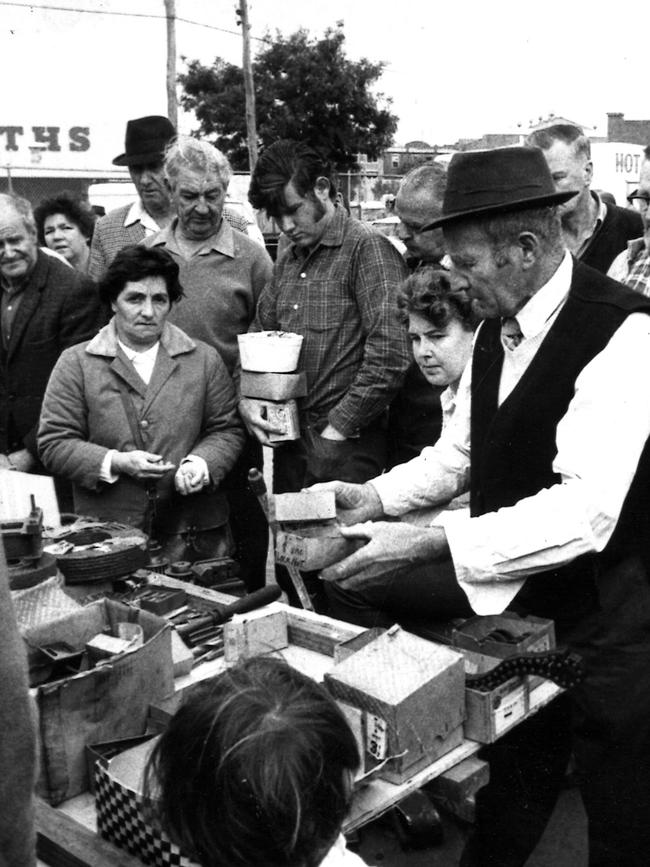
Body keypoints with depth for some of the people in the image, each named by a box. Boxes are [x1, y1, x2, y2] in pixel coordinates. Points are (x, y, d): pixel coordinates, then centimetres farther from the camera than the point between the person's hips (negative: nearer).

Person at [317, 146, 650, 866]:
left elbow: (587, 510, -32)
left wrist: (428, 545, -35)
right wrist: (377, 498, -4)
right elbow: (460, 450, 13)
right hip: (513, 602, 6)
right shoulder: (498, 328, 3)